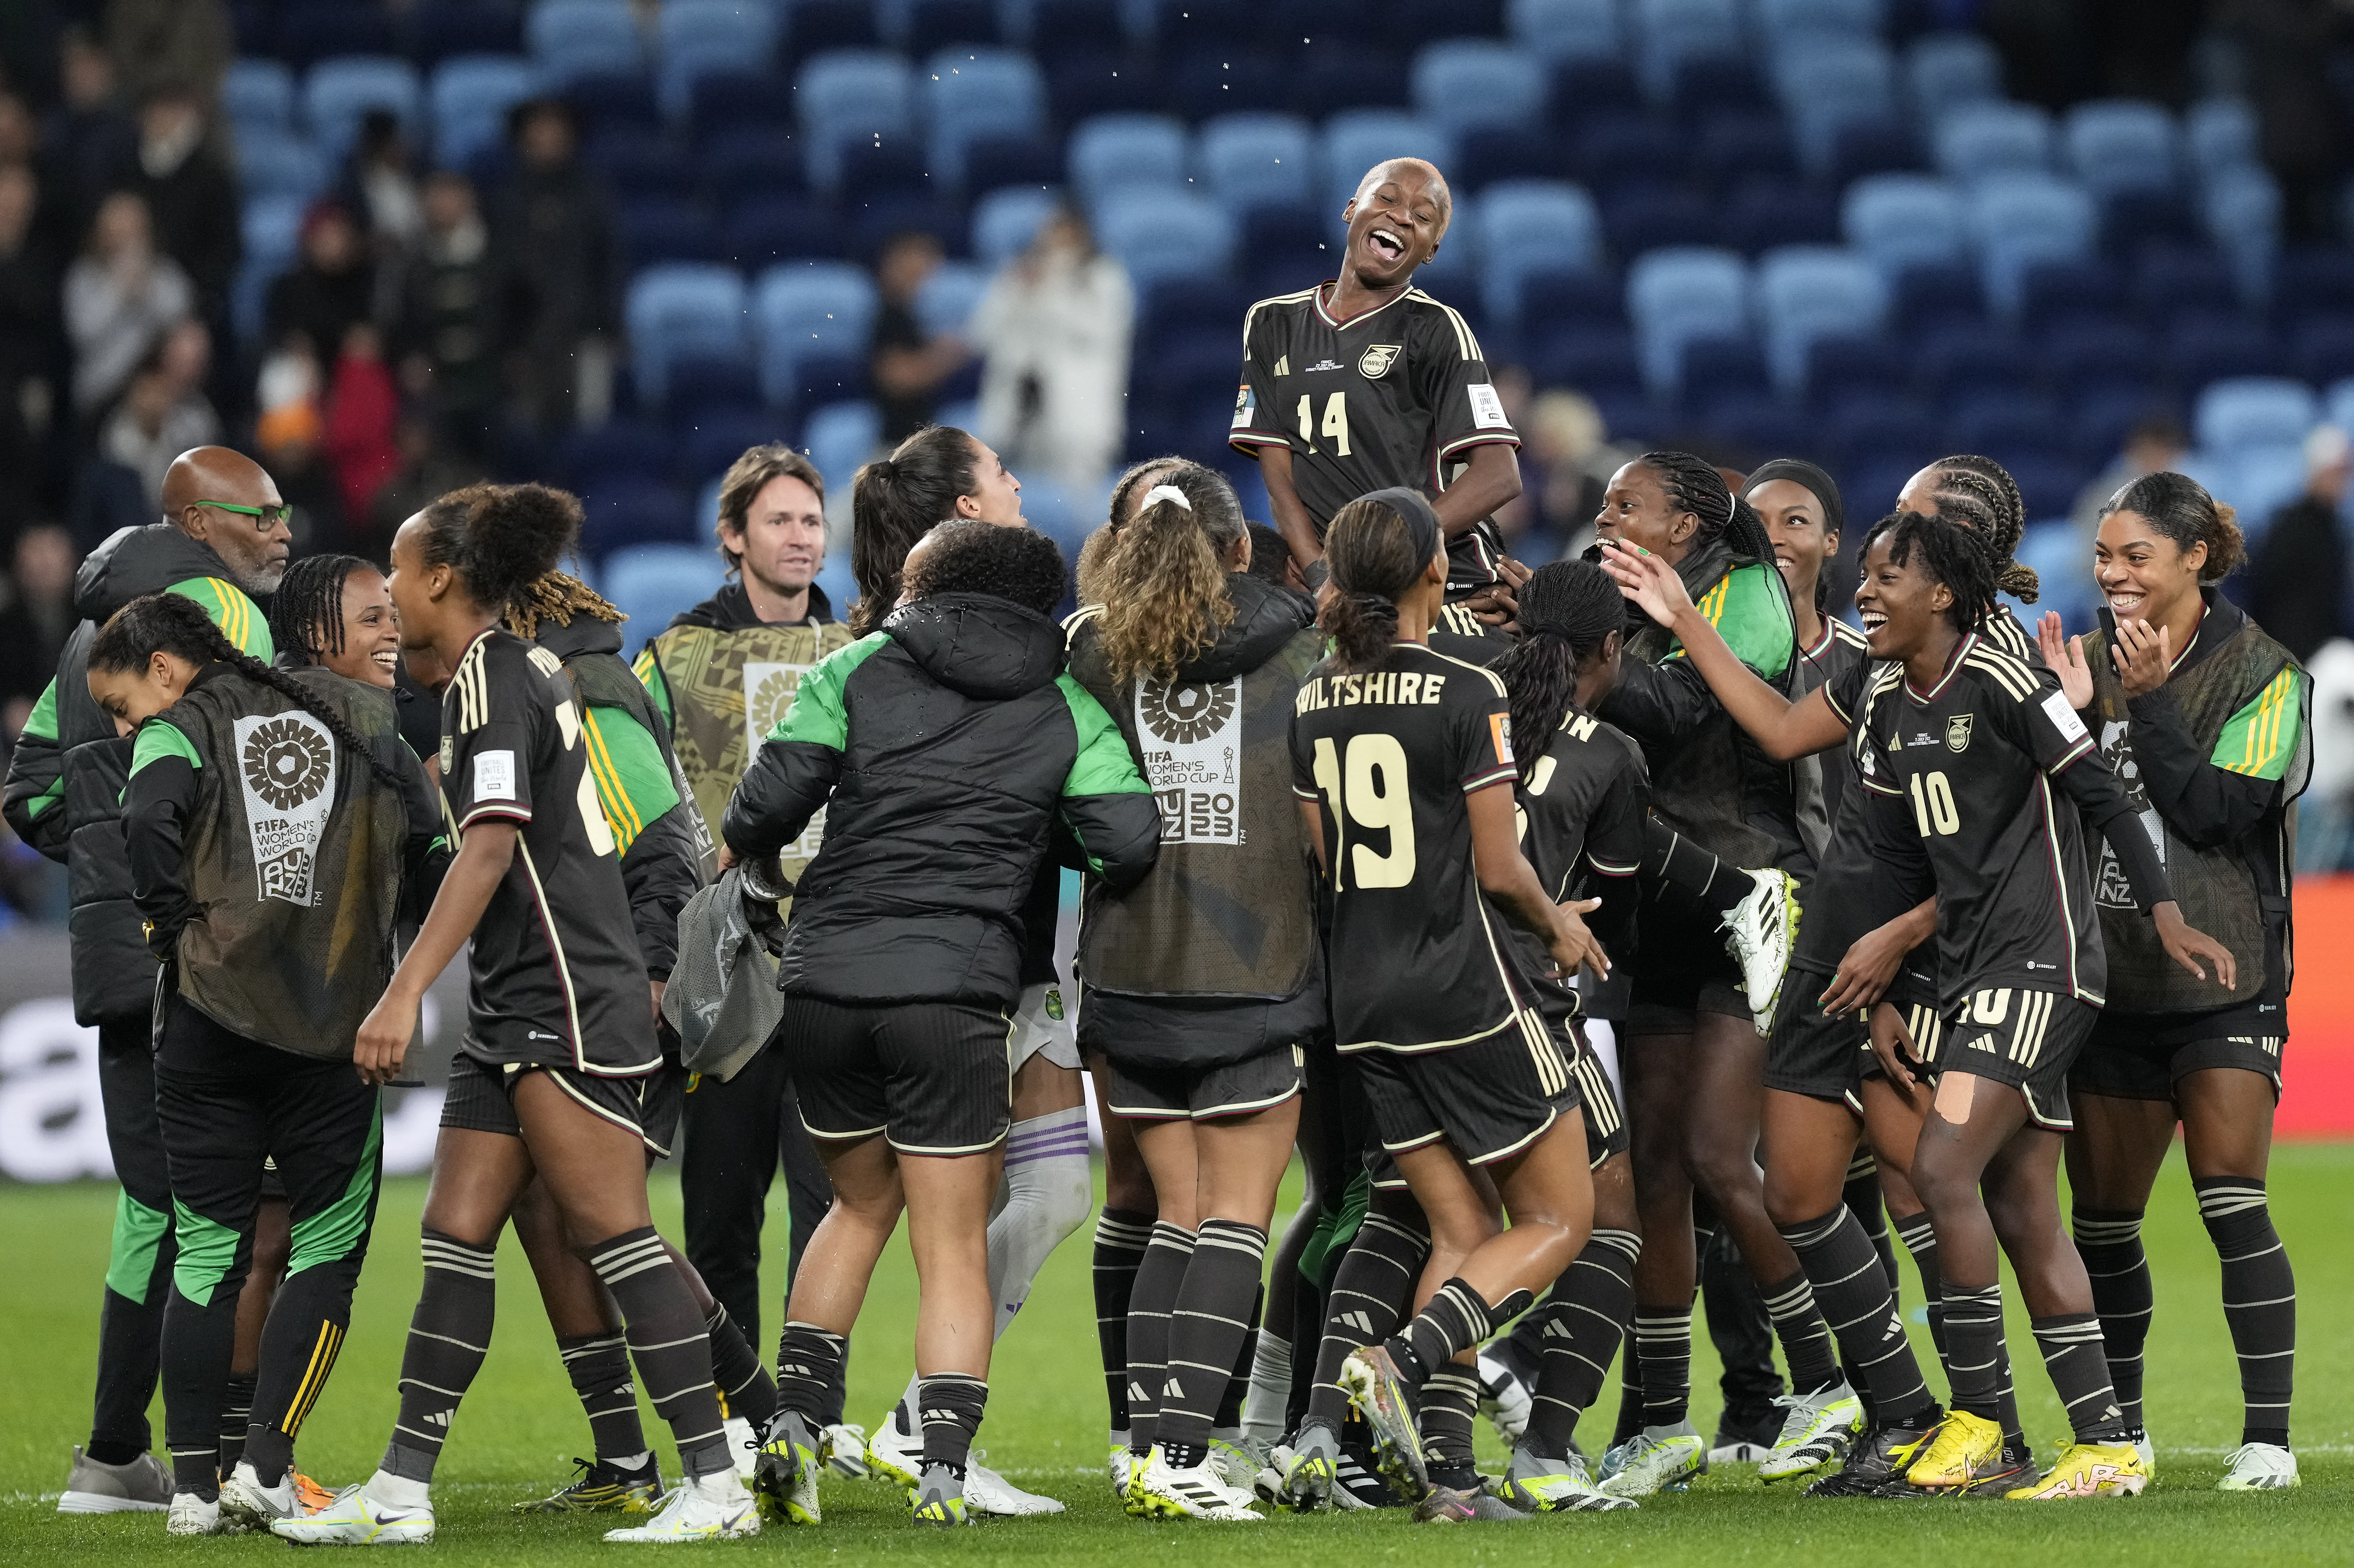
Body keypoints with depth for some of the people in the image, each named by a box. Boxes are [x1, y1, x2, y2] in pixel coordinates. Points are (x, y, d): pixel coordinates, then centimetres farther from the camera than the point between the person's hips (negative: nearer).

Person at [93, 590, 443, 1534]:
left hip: (210, 1021, -1)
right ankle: (265, 1466, -3)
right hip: (336, 1027, 1)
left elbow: (148, 821, -20)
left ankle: (195, 1483, 6)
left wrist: (173, 920, -5)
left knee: (208, 1251, 7)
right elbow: (434, 853, 9)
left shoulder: (179, 734, 1)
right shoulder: (360, 722, 12)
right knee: (328, 1247, 8)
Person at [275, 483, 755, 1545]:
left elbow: (492, 847, -22)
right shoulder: (528, 667, 17)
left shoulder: (490, 678, -12)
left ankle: (717, 1485, -8)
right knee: (457, 1236, 6)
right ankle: (399, 1494, 7)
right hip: (518, 1012, 10)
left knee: (611, 1233, -10)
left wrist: (405, 991, -26)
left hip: (569, 1008, -10)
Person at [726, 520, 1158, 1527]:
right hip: (956, 989, -2)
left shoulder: (859, 670, 9)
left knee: (862, 1201, 23)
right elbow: (1130, 842, -2)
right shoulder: (1064, 708, 8)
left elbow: (771, 798, 0)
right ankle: (943, 1471, -7)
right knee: (954, 1248, 5)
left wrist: (753, 856, 21)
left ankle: (794, 1416, 9)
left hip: (823, 980, 2)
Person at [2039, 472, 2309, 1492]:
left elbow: (2223, 812, -15)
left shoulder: (2261, 673, -5)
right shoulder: (2096, 660, 10)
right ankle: (2121, 1428, 22)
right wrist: (2069, 715, -8)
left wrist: (2150, 702, -19)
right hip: (2112, 979, 5)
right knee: (2102, 1216, 8)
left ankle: (2268, 1437, -10)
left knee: (2232, 1204, -13)